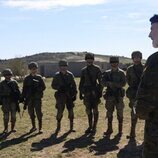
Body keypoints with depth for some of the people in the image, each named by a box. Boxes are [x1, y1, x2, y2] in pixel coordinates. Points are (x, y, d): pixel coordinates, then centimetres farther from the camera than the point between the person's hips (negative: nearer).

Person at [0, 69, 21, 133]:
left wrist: (18, 98, 2)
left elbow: (18, 91, 8)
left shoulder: (14, 82, 5)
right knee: (6, 115, 0)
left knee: (13, 114, 4)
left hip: (13, 101, 1)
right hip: (5, 101, -1)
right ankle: (6, 128, 8)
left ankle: (13, 127, 14)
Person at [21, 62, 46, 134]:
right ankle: (33, 126, 23)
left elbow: (43, 87, 0)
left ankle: (40, 128, 2)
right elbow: (24, 89, 8)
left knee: (38, 112, -6)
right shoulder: (27, 78, 7)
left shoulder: (39, 77, 3)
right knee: (31, 112, 8)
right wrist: (23, 97, 2)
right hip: (29, 98, 2)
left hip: (37, 98, -2)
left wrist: (37, 89, -16)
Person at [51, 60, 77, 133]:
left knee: (71, 110, 4)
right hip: (60, 95, -2)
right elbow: (53, 85, 2)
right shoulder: (57, 75, 0)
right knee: (60, 111, -6)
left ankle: (71, 127, 15)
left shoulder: (70, 75, 3)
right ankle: (58, 126, 10)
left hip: (69, 95, 2)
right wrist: (59, 87, -16)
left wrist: (74, 94, 3)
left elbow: (74, 85, 8)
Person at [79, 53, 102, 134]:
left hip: (95, 91, -4)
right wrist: (80, 92, 12)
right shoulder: (83, 70, 12)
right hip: (86, 91, 4)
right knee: (88, 110, 7)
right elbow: (81, 82, 16)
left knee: (95, 109, -2)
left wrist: (100, 91, -9)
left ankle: (94, 127, 6)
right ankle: (90, 126, 17)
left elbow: (100, 81, -3)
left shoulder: (97, 69, 0)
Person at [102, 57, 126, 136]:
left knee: (120, 113, 0)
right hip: (109, 95, 3)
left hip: (118, 95, -3)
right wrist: (109, 83, -22)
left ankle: (120, 130, 9)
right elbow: (103, 82, -3)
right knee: (109, 113, 9)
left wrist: (113, 84, -20)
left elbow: (123, 83, -11)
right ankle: (109, 129, 20)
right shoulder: (107, 73, 8)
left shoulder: (121, 73, 0)